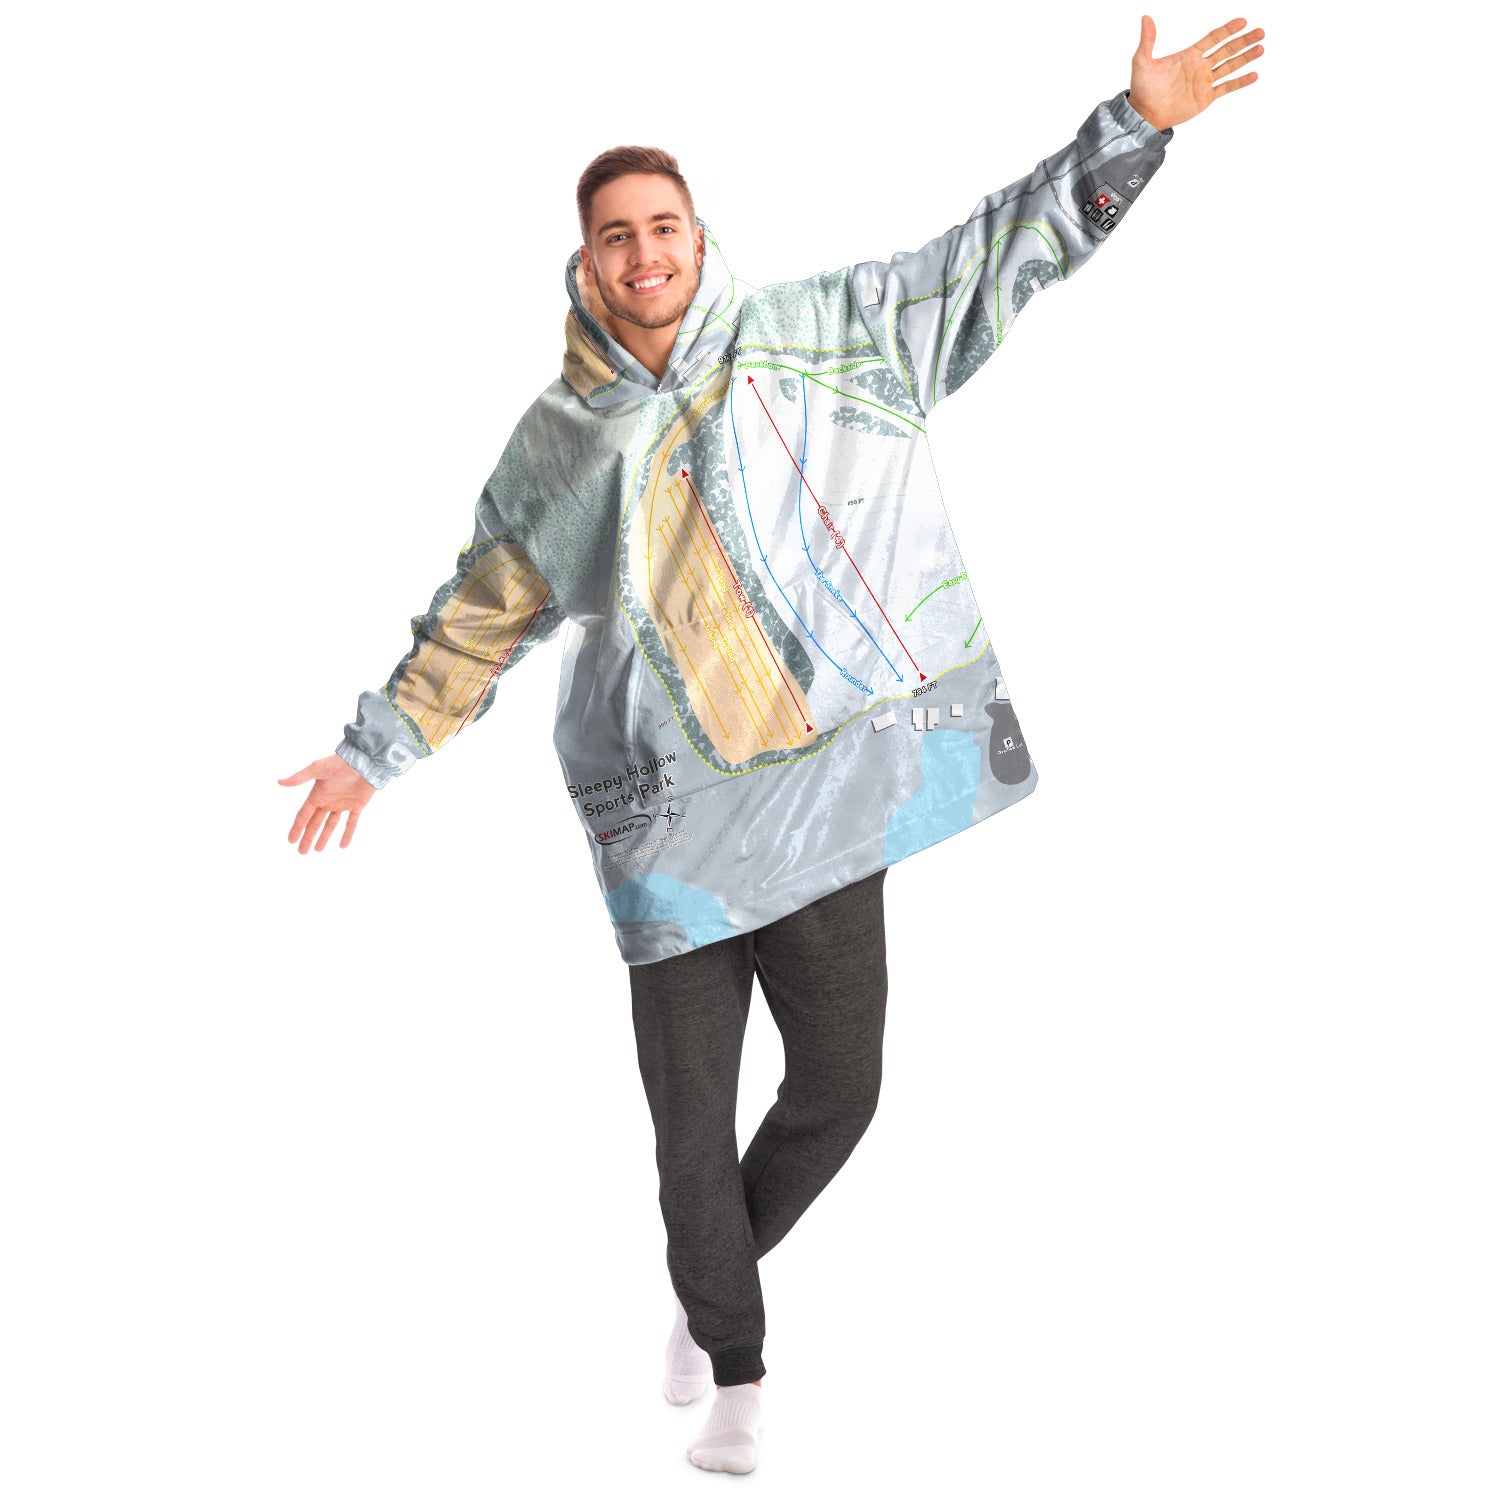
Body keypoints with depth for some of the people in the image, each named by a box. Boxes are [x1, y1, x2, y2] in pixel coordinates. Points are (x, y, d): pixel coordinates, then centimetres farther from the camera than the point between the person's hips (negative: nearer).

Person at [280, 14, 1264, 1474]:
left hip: (830, 793, 0)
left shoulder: (810, 339, 2)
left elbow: (990, 259, 0)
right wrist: (374, 747, 21)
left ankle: (718, 1276, 37)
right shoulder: (559, 441, 4)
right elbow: (476, 617, 16)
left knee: (839, 1086, 7)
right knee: (693, 1119, 4)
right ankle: (735, 1373, 24)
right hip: (671, 824, 0)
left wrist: (1134, 125, -8)